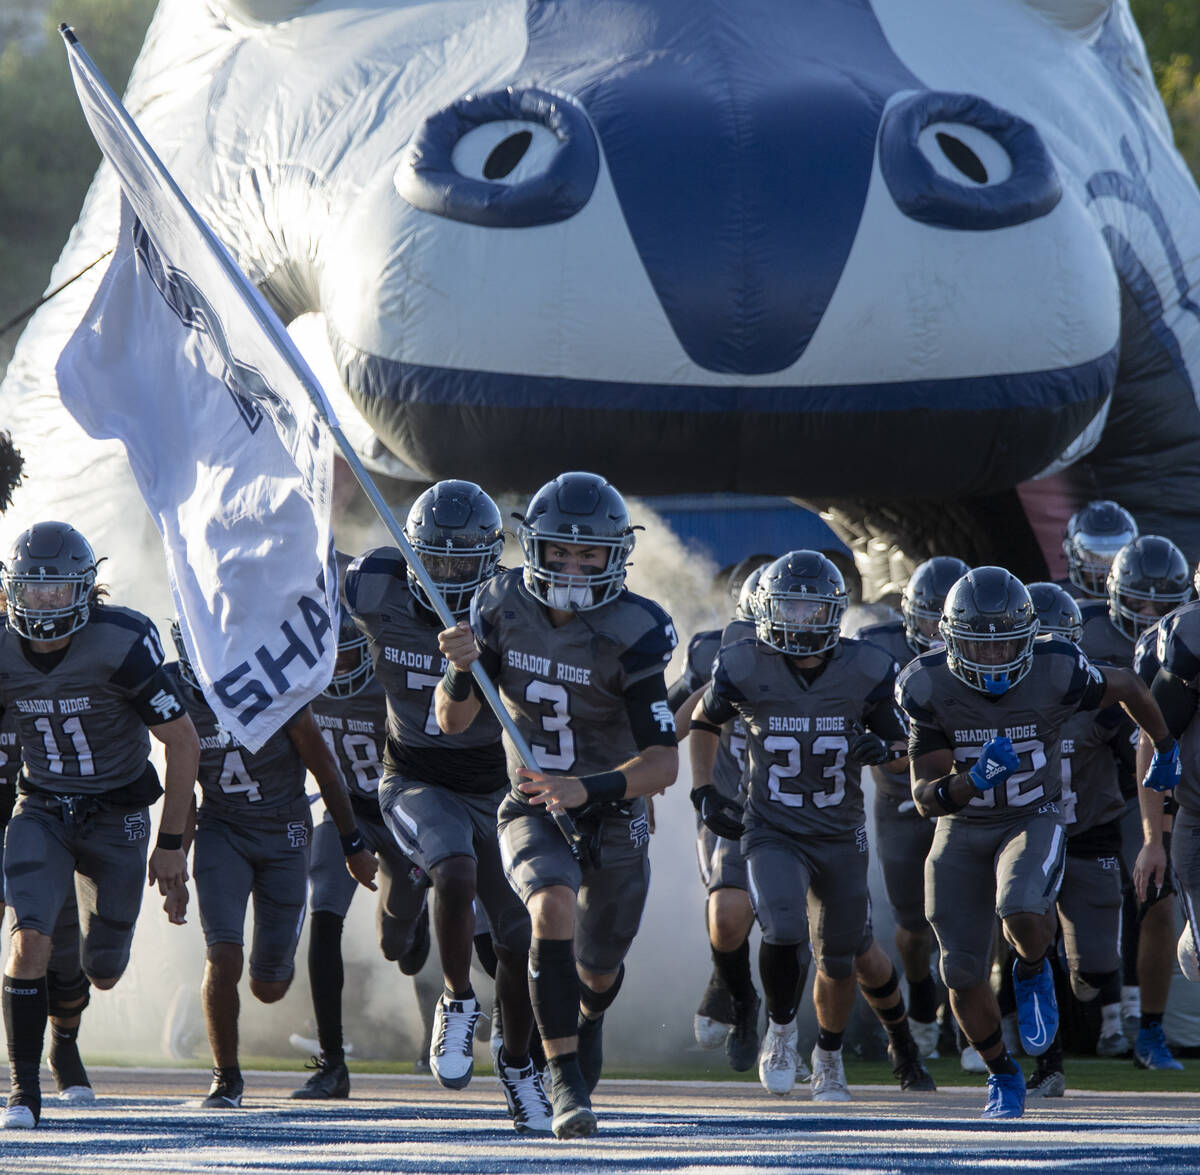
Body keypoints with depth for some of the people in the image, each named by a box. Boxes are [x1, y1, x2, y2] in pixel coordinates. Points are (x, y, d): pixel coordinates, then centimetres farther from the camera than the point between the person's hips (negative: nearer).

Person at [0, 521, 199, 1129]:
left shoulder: (122, 644, -22)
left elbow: (183, 742, -14)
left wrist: (171, 843, -10)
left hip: (116, 815, -1)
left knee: (102, 972, 7)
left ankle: (64, 1029, 45)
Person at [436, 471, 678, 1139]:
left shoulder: (630, 635, -22)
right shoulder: (502, 608, -11)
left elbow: (663, 763, -24)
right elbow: (453, 722, -4)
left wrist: (586, 789, -40)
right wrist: (461, 671, -26)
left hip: (615, 814, 0)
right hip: (534, 809, 0)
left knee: (599, 969, 16)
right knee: (555, 913, -31)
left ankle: (590, 1017, 56)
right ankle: (566, 1079, -25)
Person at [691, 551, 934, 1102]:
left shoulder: (867, 671, -9)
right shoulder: (744, 668, -11)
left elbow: (907, 753, 2)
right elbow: (704, 722, 10)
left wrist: (884, 750, -21)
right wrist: (703, 791, 0)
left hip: (841, 835, 2)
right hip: (773, 833, -2)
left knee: (846, 958, 12)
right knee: (784, 932, -25)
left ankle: (829, 1057, 40)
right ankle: (780, 1030, 2)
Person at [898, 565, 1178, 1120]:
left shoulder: (1058, 671, -21)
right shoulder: (929, 687, -20)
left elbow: (1127, 686, 2)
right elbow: (925, 797, -17)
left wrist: (1164, 749, 18)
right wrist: (972, 782, -39)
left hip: (1034, 821, -2)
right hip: (962, 830, 2)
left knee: (1022, 914, -32)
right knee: (963, 974, 1)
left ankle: (1033, 973, 5)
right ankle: (1002, 1077, 28)